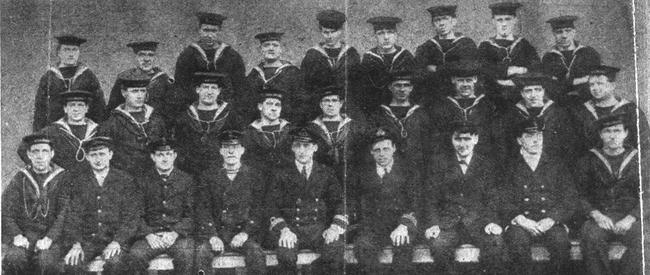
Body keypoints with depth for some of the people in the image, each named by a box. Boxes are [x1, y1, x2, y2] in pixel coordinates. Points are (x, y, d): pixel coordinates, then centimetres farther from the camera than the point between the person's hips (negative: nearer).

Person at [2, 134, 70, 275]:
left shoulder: (62, 178, 6)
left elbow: (64, 214, -3)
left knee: (46, 261, -32)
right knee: (13, 258, -30)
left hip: (51, 235, -1)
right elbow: (5, 213, 6)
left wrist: (49, 238, -17)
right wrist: (16, 235, -11)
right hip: (23, 235, 1)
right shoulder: (20, 178, 11)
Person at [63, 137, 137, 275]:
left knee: (114, 263, -32)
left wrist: (117, 242, -14)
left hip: (115, 239, -1)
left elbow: (131, 217, 1)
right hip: (86, 239, 1)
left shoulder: (125, 180, 5)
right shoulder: (78, 181, 10)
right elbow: (73, 216, 4)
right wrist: (76, 244, -12)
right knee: (71, 264, -28)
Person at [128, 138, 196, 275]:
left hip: (179, 234, 0)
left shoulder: (187, 180, 11)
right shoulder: (142, 181, 11)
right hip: (150, 236, 1)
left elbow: (191, 215, 5)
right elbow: (137, 215, 5)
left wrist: (175, 233, -12)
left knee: (186, 253, -33)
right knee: (136, 254, -30)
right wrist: (147, 234, -12)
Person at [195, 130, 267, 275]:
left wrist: (245, 233, -12)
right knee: (203, 253, -29)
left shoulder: (254, 176, 8)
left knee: (256, 254, -29)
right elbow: (203, 210, 3)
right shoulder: (208, 176, 9)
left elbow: (258, 210, 4)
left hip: (245, 232, 0)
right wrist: (212, 236, -13)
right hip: (215, 231, 1)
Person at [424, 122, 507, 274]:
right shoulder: (439, 162, 8)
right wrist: (432, 223, -10)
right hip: (448, 220, 0)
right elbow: (430, 197, 5)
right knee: (438, 245, -32)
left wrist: (492, 221, -11)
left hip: (478, 221, 1)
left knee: (496, 244, -29)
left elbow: (492, 198, 8)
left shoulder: (486, 164, 10)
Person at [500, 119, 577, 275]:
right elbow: (504, 202, 4)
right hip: (520, 224, -1)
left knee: (560, 239, -31)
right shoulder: (510, 167, 11)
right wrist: (520, 219, -15)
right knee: (518, 239, -34)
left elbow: (570, 200, 8)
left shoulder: (557, 166, 16)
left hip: (551, 223, 1)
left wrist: (551, 219, -9)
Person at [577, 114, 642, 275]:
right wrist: (596, 215, -12)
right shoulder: (588, 161, 11)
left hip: (629, 218, 1)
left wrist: (630, 218, -10)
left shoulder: (637, 160, 13)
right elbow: (581, 196, 6)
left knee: (642, 238, -32)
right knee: (590, 235, -34)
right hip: (598, 216, 0)